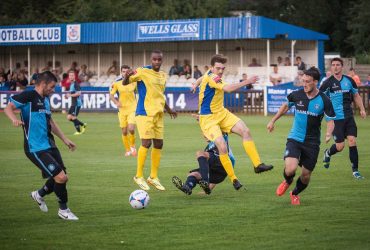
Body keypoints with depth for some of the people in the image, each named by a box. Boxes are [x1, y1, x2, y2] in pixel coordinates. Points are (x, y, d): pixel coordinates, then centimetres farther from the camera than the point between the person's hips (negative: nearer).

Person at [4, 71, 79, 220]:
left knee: (62, 178, 10)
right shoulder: (28, 96, -11)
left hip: (50, 146, 9)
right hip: (36, 148, -9)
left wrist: (65, 139, 28)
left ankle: (39, 195, 37)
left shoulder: (46, 99, 15)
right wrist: (14, 119, -37)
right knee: (60, 177, -13)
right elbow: (8, 108, -16)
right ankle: (63, 210, 8)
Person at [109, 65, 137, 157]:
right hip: (122, 109, 1)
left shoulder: (134, 82, -2)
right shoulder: (117, 83, -2)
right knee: (124, 131, 3)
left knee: (131, 129, -18)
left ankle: (133, 146, 8)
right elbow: (111, 95, 4)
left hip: (132, 109, -1)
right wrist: (116, 102, -13)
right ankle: (128, 150, 21)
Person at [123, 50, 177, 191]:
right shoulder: (143, 72, -8)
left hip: (158, 114, 7)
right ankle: (139, 176, -2)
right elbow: (125, 83, -14)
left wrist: (168, 109, 34)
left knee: (159, 144, 7)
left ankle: (153, 177, 18)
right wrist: (127, 76, -37)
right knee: (146, 142, -14)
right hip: (145, 113, -7)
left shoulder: (163, 75, 13)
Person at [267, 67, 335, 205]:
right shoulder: (296, 95, -6)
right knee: (290, 169, -22)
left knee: (306, 176, 6)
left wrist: (328, 134, -25)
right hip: (295, 138, 0)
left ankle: (295, 194, 40)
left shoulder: (324, 100, -11)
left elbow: (330, 120, -4)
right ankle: (287, 181, 17)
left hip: (312, 142, 0)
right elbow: (286, 106, 15)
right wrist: (273, 121, 17)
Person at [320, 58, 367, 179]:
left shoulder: (349, 81, 5)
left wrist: (362, 109, 9)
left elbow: (356, 95, 18)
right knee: (340, 146, -4)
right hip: (336, 118, -3)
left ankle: (355, 170, 2)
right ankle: (328, 153, 31)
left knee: (352, 142, -8)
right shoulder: (328, 83, -6)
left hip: (349, 117, 3)